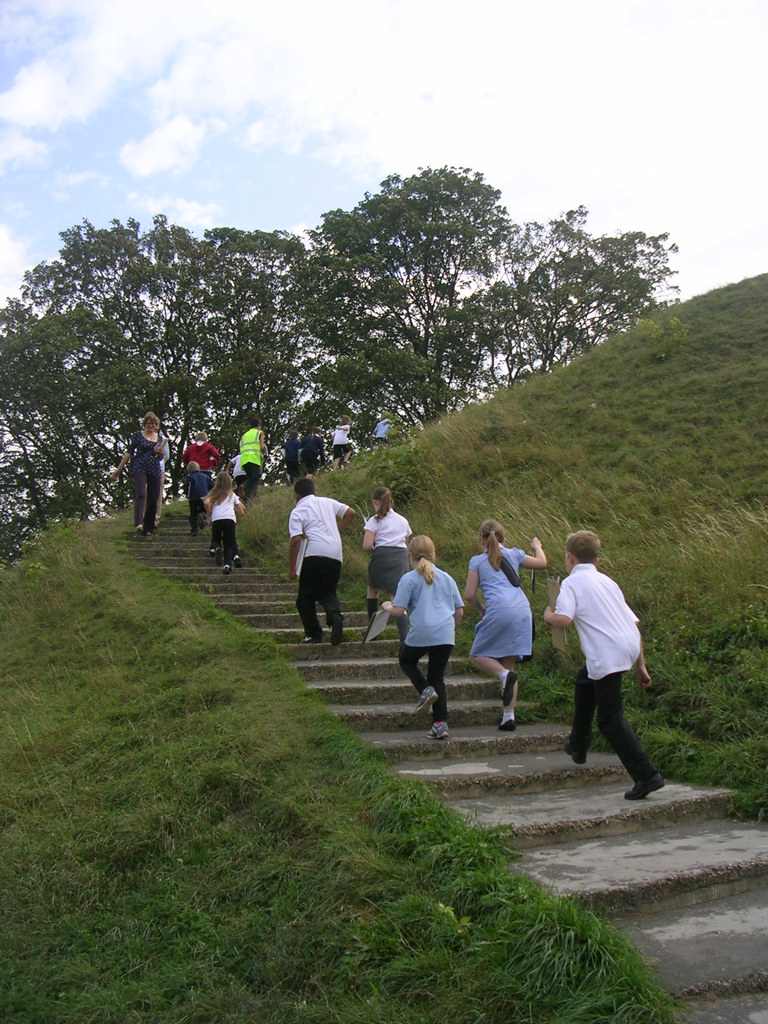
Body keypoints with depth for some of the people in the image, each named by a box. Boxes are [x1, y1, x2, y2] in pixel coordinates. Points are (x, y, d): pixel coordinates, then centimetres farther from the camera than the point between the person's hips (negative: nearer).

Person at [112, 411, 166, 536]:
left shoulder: (160, 438, 14)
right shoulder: (138, 435, 3)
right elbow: (129, 453, 5)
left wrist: (160, 452, -2)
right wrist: (119, 469, 1)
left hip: (155, 471, 4)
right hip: (140, 468, -4)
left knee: (153, 500, 3)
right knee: (140, 494, -23)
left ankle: (149, 528, 12)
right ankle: (139, 523, -36)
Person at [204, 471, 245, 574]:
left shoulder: (213, 493, 21)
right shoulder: (232, 494, 24)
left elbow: (207, 503, -1)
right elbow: (242, 512, 21)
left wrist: (209, 515, 11)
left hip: (216, 520, 0)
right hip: (230, 519, 0)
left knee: (215, 540, 23)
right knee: (229, 544, 7)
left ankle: (216, 548, -14)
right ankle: (228, 564, -20)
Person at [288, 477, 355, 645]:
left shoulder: (297, 512, 3)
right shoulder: (327, 502, 18)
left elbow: (296, 539, -9)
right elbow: (350, 513, 15)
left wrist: (292, 567, -8)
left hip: (313, 555, -4)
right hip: (335, 556, 4)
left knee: (305, 597, 9)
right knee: (327, 593, 13)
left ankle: (313, 634, 4)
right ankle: (335, 616, -18)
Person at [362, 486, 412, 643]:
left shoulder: (375, 521, 1)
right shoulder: (403, 521, 16)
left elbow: (367, 546, -8)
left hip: (382, 558, -3)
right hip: (401, 559, 3)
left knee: (372, 589, 25)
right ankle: (405, 638, -23)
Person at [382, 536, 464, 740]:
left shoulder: (408, 579, -3)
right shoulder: (446, 578, 12)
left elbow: (398, 611, -9)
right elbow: (459, 610, 13)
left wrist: (387, 607, 13)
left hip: (420, 633, -4)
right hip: (445, 635, 4)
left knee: (406, 661, 25)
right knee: (437, 678, 13)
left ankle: (425, 689, 1)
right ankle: (441, 723, 3)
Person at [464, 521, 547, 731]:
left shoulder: (477, 561, 11)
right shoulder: (514, 554, 19)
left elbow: (469, 595, 7)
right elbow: (542, 563, 33)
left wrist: (481, 608, 25)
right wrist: (537, 546, 52)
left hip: (499, 611, -4)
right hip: (522, 611, 4)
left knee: (477, 656, 11)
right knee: (509, 663, 11)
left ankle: (505, 674, -20)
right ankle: (509, 716, 3)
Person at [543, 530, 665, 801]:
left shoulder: (572, 582, 0)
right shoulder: (606, 581, 23)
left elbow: (564, 618, -18)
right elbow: (634, 622, 19)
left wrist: (548, 615, 5)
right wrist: (640, 666, 22)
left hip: (608, 654, -9)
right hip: (630, 645, 9)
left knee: (610, 718, -2)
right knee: (585, 681, 31)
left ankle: (646, 776, -8)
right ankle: (578, 747, 43)